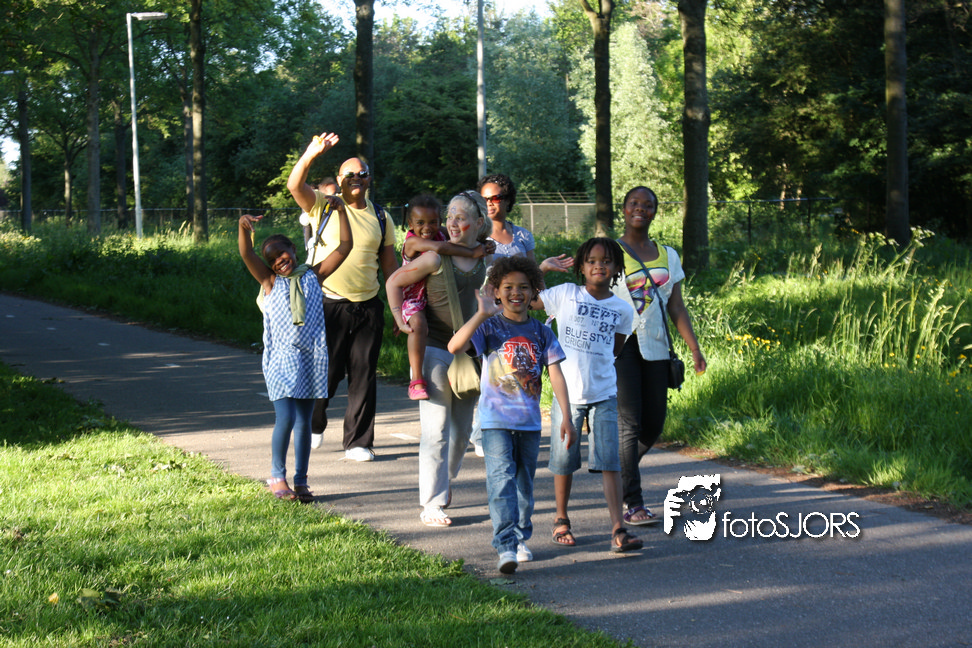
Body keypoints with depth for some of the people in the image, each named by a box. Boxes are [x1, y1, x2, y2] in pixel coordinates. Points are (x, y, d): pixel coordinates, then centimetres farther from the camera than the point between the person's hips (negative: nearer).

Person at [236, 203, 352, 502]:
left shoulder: (312, 276, 8)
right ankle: (277, 477, 6)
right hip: (281, 358, -2)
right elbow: (247, 254, -12)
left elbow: (344, 247, 6)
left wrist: (341, 211, -3)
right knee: (285, 419, -10)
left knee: (303, 422, 8)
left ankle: (301, 481, 17)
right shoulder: (270, 281, 3)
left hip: (311, 359, 2)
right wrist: (243, 227, -29)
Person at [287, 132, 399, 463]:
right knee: (326, 372, 2)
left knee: (364, 375, 3)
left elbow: (389, 263, 16)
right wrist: (311, 154, -31)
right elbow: (295, 185, -15)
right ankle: (314, 425, 28)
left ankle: (358, 442, 12)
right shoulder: (324, 206, 3)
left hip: (369, 306, 3)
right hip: (330, 304, -3)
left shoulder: (379, 216, 12)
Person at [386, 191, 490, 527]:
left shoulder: (483, 257, 3)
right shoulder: (436, 258, -15)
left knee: (462, 429, 14)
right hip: (434, 348, -6)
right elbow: (393, 282, -6)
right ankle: (431, 505, -3)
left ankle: (443, 483, 34)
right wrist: (402, 322, -12)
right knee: (437, 429, -7)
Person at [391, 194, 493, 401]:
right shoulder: (412, 241, -19)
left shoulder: (441, 235, 3)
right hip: (412, 297, -8)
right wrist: (472, 253, -34)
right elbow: (438, 248, -37)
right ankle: (416, 380, -31)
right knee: (419, 325, -36)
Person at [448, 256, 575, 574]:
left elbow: (556, 375, 2)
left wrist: (566, 417, -6)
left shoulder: (541, 333, 6)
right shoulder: (489, 327, -3)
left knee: (524, 483, 15)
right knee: (501, 479, -16)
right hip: (496, 420, -4)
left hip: (530, 421, 4)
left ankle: (520, 538, 33)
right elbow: (455, 346, -20)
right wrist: (483, 313, -23)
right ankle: (506, 547, -21)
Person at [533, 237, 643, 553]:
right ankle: (561, 521, 27)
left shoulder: (622, 309, 5)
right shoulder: (564, 295, 0)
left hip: (604, 394, 1)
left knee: (609, 461, -6)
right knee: (564, 461, 9)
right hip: (567, 393, -1)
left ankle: (618, 529, -8)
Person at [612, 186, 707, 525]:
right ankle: (633, 504, -8)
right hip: (619, 345, -5)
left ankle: (618, 477, 31)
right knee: (629, 422, -11)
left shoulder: (668, 256, 14)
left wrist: (695, 350, 2)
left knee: (654, 424, 5)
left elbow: (677, 308, 12)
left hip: (654, 348, 5)